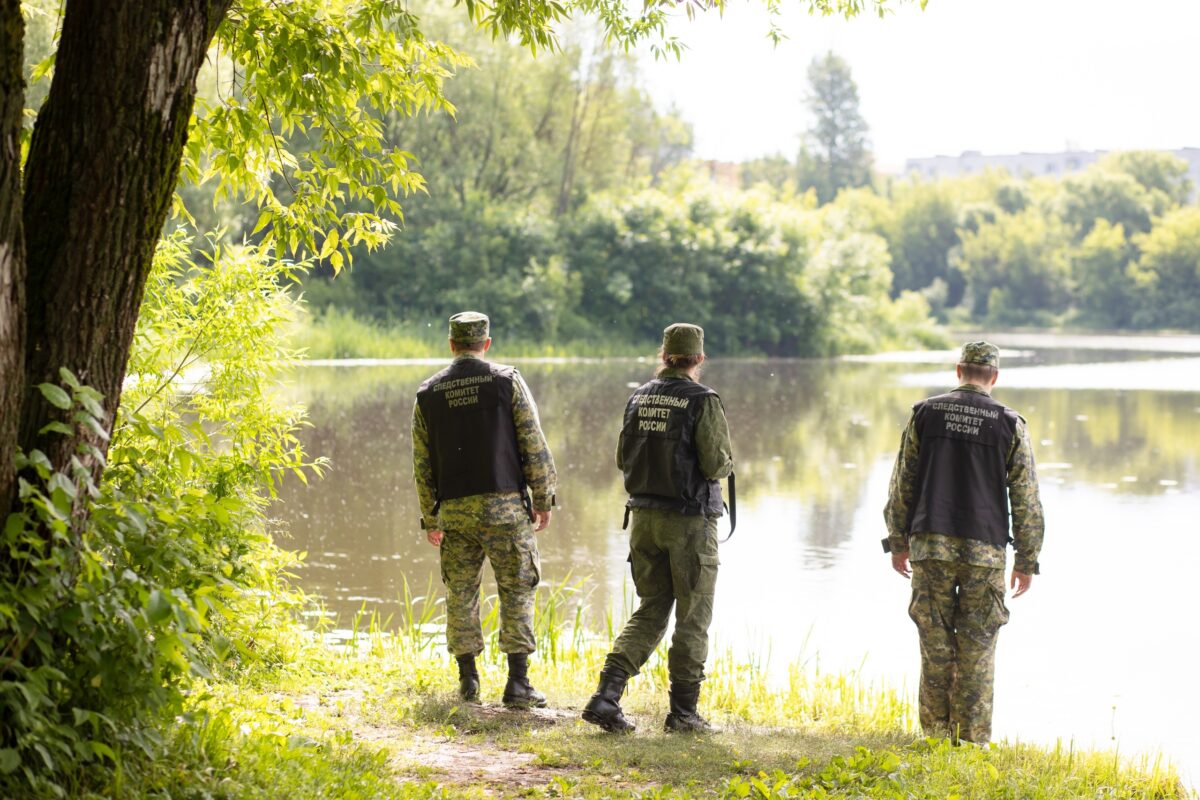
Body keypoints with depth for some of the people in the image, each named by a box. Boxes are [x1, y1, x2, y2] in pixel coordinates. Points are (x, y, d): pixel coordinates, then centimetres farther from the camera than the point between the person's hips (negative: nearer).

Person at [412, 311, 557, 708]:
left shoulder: (428, 394, 6)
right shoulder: (508, 382, -2)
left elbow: (422, 463, 8)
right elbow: (534, 446, -5)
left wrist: (430, 519, 16)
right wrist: (543, 499, 3)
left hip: (454, 510, 2)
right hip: (504, 504, -2)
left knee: (461, 594, 12)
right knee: (516, 591, 3)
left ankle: (468, 682, 12)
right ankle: (518, 683, -3)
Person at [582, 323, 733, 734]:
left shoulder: (640, 398, 5)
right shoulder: (702, 401, -12)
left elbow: (624, 459, 9)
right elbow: (716, 464, -16)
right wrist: (725, 461, 6)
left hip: (644, 516, 5)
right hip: (689, 519, -5)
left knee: (650, 611, 12)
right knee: (692, 617, 6)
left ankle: (606, 695, -1)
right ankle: (683, 711, 10)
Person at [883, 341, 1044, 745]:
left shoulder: (925, 413, 4)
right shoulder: (1009, 424, 0)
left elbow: (902, 484, 6)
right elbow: (1026, 499, 0)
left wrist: (898, 542, 14)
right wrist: (1027, 560, 6)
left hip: (930, 546, 1)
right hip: (984, 550, -1)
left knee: (935, 644, 8)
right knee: (977, 650, 5)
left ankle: (935, 736, 10)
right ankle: (972, 741, 5)